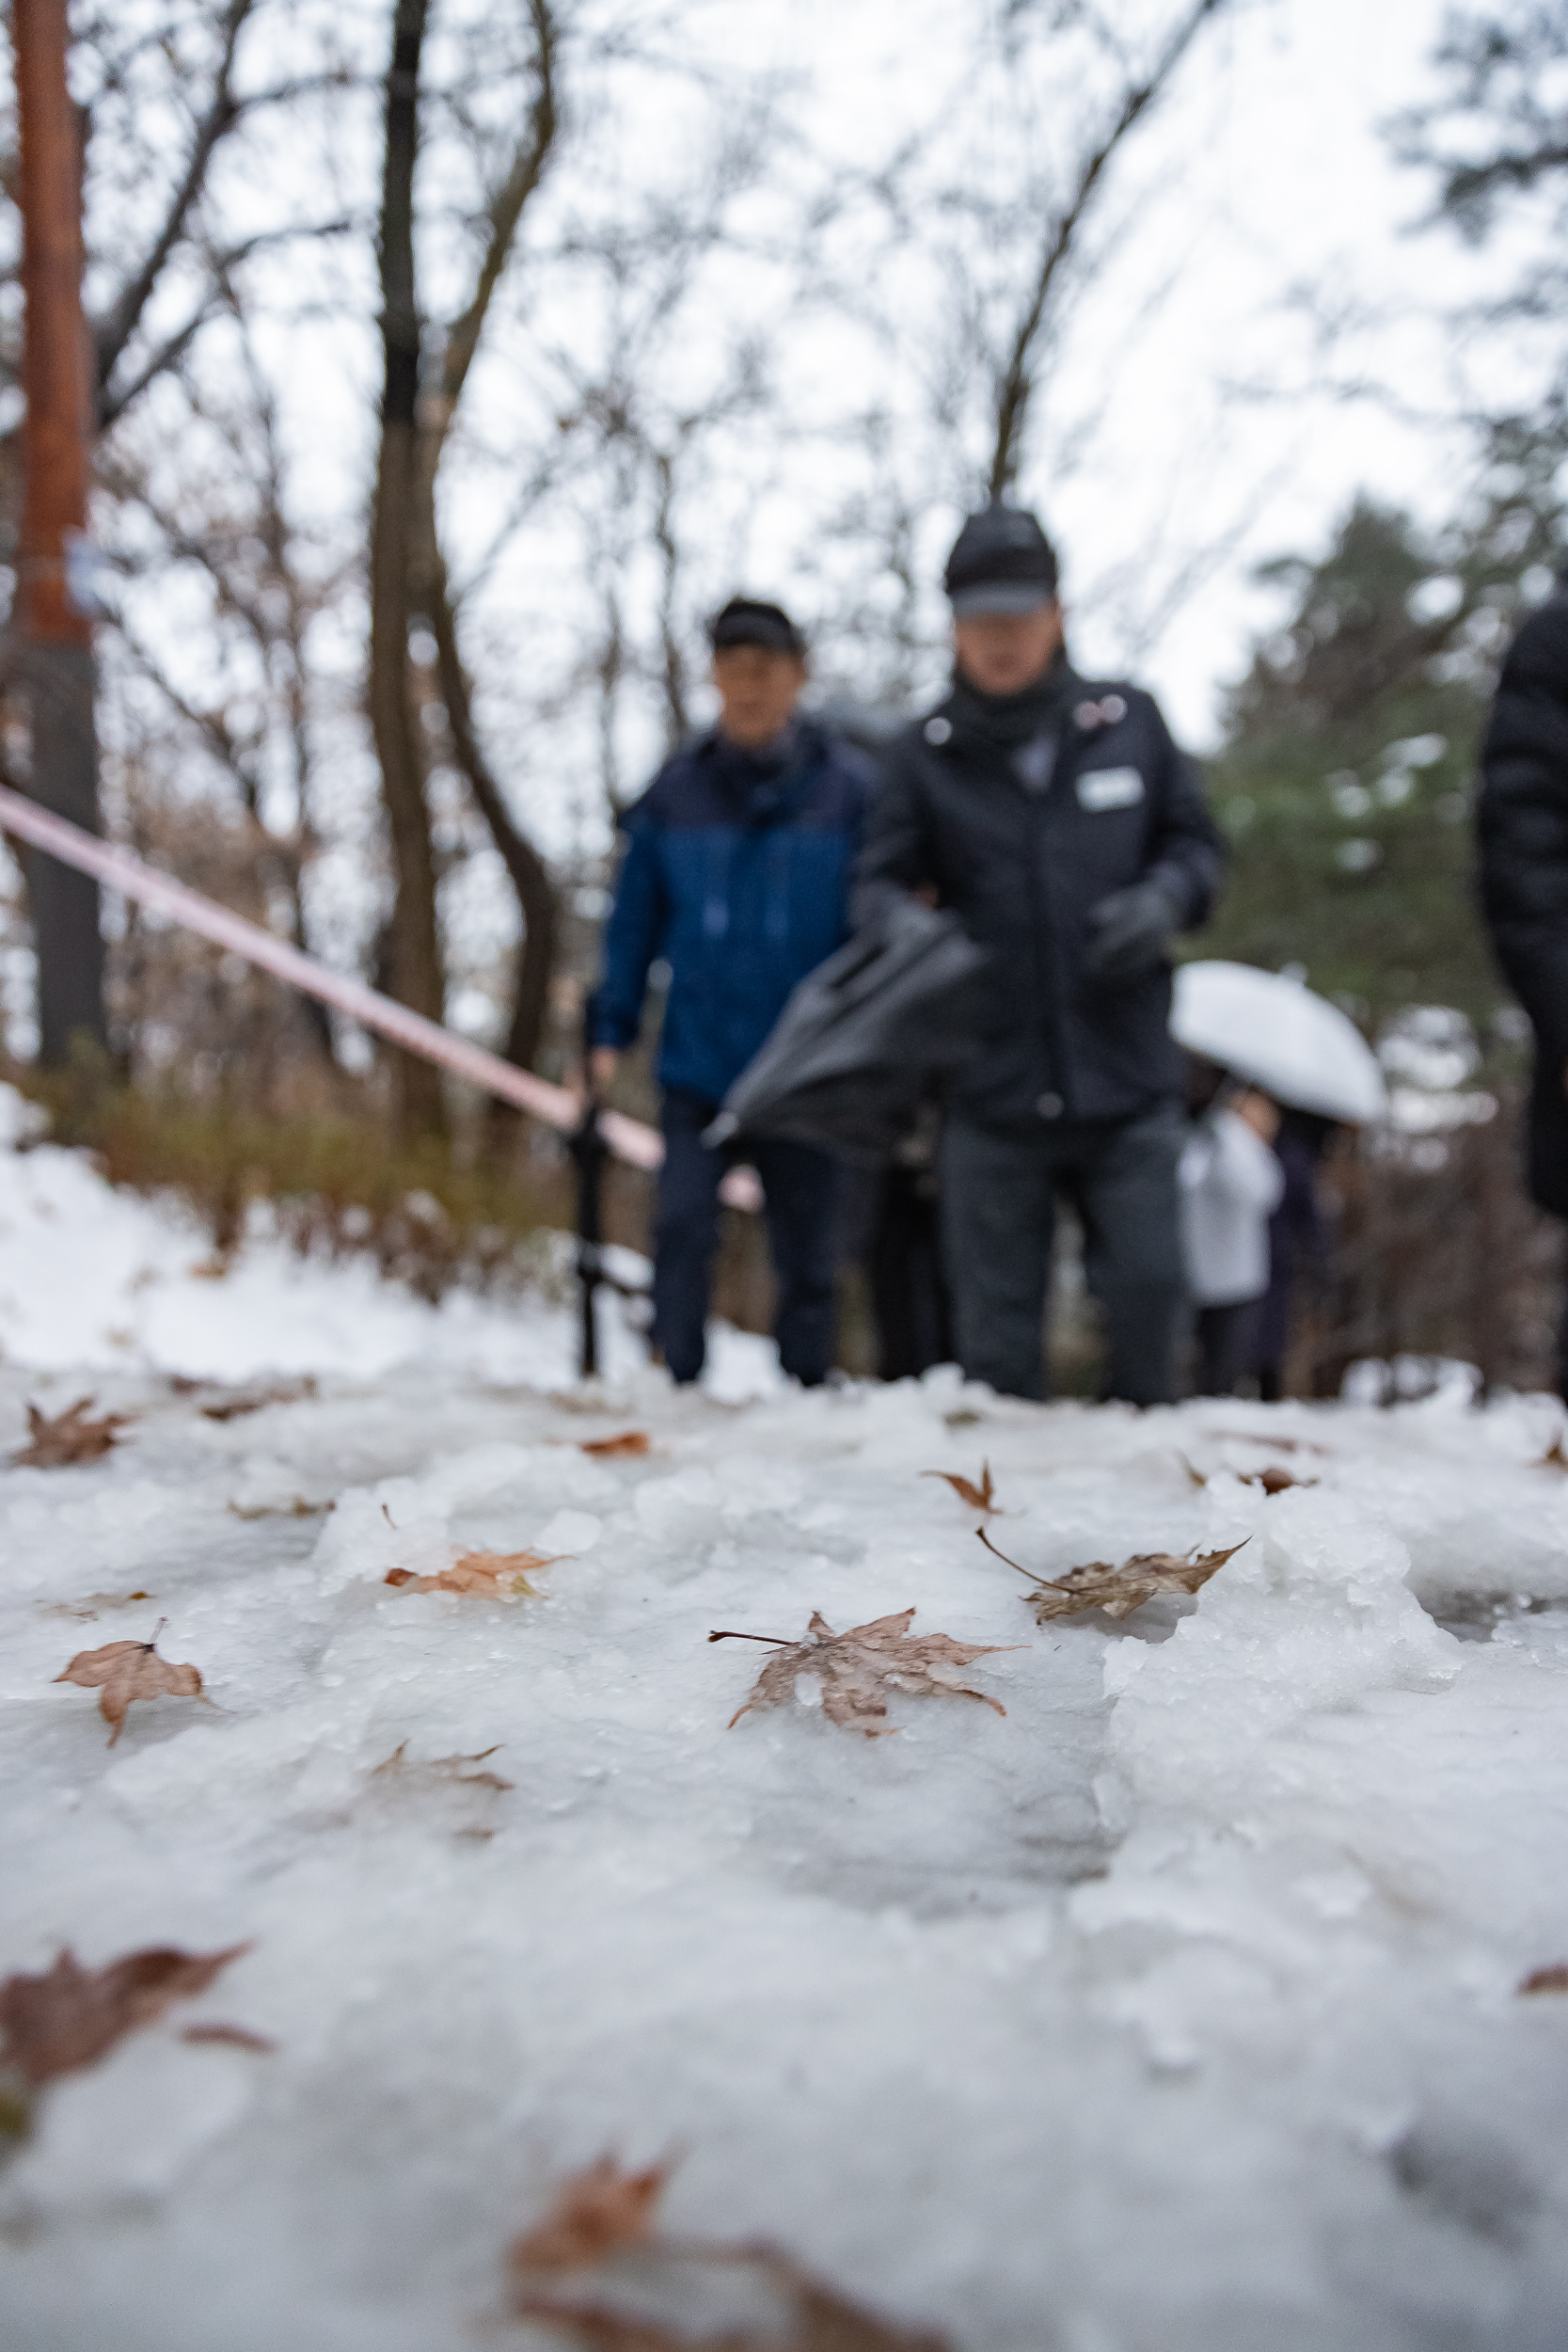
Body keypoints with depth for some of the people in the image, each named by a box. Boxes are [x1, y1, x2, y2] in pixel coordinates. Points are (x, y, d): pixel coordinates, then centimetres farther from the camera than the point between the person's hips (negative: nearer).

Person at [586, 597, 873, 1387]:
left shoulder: (848, 787, -2)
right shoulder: (675, 790, 3)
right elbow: (634, 922, 8)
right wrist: (610, 1031, 4)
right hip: (696, 1063, 1)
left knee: (806, 1253, 7)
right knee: (681, 1229, -7)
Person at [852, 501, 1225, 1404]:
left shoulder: (1130, 721, 7)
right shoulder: (926, 753, 6)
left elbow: (1196, 844, 13)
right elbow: (882, 880, 4)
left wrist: (1164, 899, -10)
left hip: (1129, 1085, 0)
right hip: (993, 1091, 0)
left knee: (1149, 1287, 0)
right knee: (997, 1329, 6)